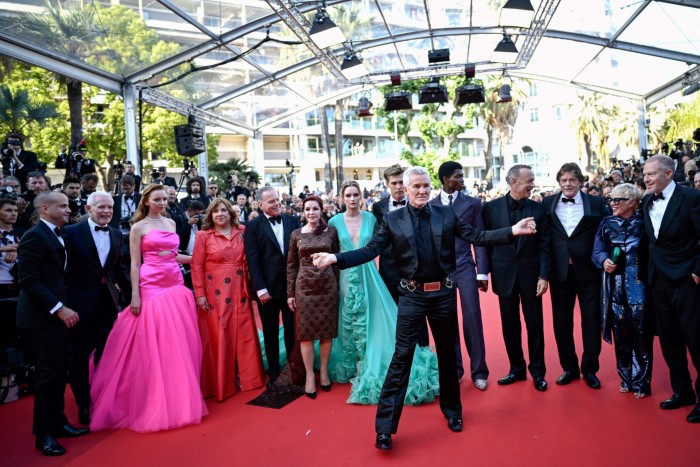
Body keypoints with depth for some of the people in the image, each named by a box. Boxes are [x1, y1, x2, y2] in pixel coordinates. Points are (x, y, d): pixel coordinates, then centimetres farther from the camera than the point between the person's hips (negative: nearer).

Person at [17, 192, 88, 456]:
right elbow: (29, 281, -20)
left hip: (58, 313, 8)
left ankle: (57, 422, 27)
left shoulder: (57, 234, 12)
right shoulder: (34, 236, -15)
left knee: (60, 370, 13)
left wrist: (64, 308, 7)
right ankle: (43, 433, 12)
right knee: (49, 372, -2)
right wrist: (59, 309, -21)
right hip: (42, 316, -8)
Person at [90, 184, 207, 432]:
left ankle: (178, 398, 22)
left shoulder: (171, 223, 14)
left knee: (180, 343, 7)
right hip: (152, 288, -5)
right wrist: (135, 296, -10)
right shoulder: (138, 227, 0)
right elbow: (135, 264, -4)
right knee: (152, 346, -2)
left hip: (176, 285, 5)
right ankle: (156, 403, 11)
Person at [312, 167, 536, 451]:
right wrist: (336, 258, -22)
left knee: (447, 353, 16)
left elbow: (477, 237, 0)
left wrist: (512, 231, -11)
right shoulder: (392, 219, -2)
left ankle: (452, 409, 38)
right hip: (412, 296, -2)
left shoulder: (446, 214, 2)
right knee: (401, 357, -2)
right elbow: (371, 250, -8)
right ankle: (385, 426, 6)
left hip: (444, 293, 2)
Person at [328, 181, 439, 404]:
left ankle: (366, 366, 18)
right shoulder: (335, 221, -1)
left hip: (368, 276, 0)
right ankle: (351, 366, 27)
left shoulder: (370, 218, 1)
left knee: (371, 319, 2)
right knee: (350, 323, 9)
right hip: (347, 277, 0)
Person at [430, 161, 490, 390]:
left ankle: (479, 370, 13)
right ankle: (454, 368, 22)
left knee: (472, 317, -1)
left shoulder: (472, 203, 3)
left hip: (465, 267, -1)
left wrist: (482, 272, -3)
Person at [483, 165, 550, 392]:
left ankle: (537, 371, 23)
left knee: (535, 326, 8)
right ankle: (516, 368, 26)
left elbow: (544, 245, -1)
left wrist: (544, 276, -7)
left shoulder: (537, 208, 0)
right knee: (510, 326, 10)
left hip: (531, 275, 0)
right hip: (505, 275, 0)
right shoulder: (491, 208, -3)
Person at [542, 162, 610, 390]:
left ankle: (590, 369, 24)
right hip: (560, 271, 1)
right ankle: (569, 368, 26)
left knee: (591, 321, 7)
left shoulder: (596, 203, 0)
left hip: (588, 271, -1)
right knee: (561, 322, 10)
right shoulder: (548, 203, 2)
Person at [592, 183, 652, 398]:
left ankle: (641, 382, 14)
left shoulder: (643, 223, -2)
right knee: (620, 334, 8)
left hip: (638, 286, -3)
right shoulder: (607, 223, 7)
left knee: (640, 334, 1)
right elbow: (598, 250, 2)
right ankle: (626, 378, 24)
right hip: (615, 287, 3)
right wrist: (604, 261, -18)